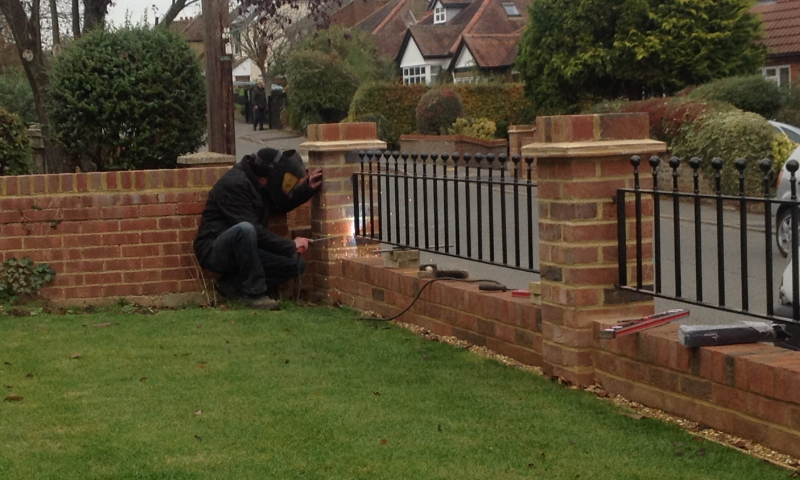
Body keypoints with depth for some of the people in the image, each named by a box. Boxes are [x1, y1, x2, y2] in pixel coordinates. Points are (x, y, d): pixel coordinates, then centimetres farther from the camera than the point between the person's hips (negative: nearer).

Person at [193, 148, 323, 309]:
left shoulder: (259, 183, 5)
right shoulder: (233, 184, -21)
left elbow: (280, 205, 22)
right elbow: (253, 229, -24)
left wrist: (308, 188, 8)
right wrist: (291, 246, -19)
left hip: (241, 251, 9)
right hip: (214, 252, -9)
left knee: (296, 264, -5)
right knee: (244, 229, -39)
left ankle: (234, 285, -1)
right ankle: (253, 293, -25)